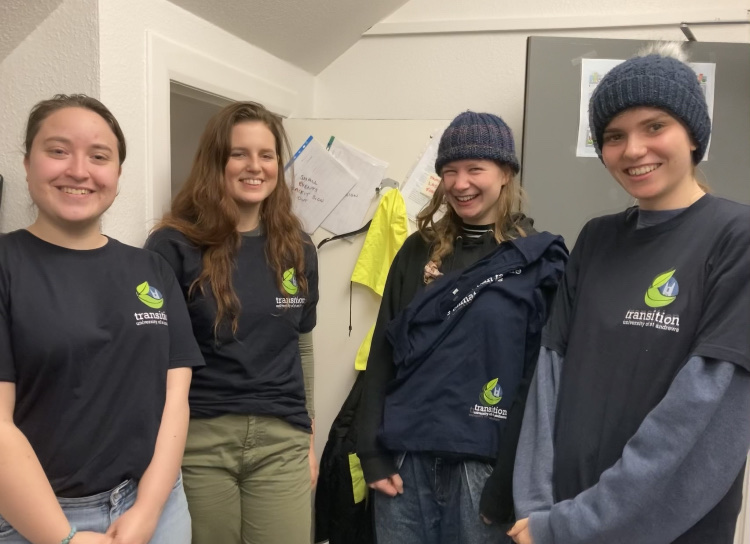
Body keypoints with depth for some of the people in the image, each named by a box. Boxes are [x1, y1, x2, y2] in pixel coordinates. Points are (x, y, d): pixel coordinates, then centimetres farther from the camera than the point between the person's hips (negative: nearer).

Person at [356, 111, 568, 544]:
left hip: (487, 460, -3)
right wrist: (372, 451, 2)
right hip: (406, 454, 3)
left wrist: (526, 464, -5)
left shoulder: (539, 259, -2)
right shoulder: (420, 250, 8)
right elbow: (384, 353, 7)